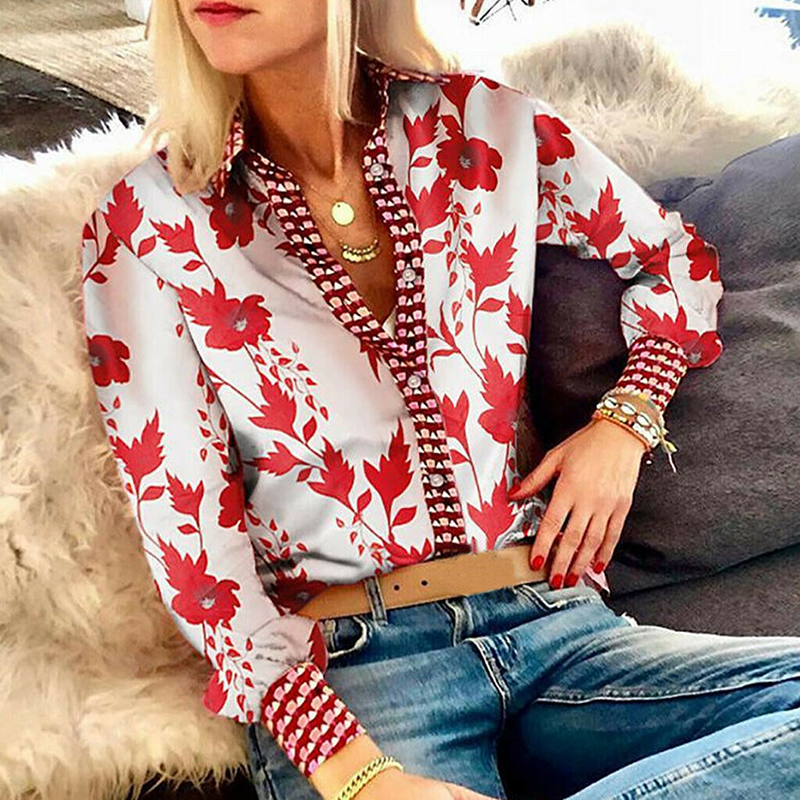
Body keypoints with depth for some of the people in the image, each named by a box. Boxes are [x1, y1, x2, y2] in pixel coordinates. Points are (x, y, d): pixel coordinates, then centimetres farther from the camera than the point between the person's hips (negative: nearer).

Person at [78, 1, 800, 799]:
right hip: (338, 672, -3)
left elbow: (676, 261, 19)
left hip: (551, 619, 4)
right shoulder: (146, 229, -3)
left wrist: (622, 425, 2)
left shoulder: (485, 127, 3)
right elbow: (192, 547, -7)